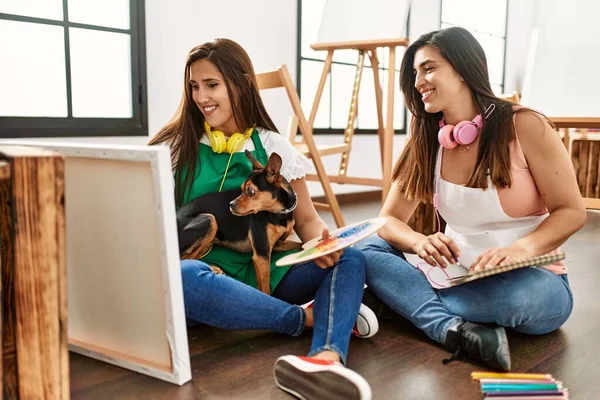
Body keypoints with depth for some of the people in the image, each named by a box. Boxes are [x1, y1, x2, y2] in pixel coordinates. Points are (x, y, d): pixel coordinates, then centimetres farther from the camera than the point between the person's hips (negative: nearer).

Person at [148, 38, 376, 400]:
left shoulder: (273, 147, 7)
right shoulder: (173, 148, 5)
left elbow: (306, 219, 6)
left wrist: (323, 244, -18)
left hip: (265, 269, 2)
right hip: (207, 271, -1)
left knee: (349, 258, -23)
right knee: (180, 278, -38)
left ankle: (327, 357, -53)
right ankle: (311, 315, -23)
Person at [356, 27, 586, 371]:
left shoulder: (525, 126, -11)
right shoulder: (425, 143, 1)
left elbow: (572, 212, -10)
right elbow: (389, 221, 0)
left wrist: (521, 249, -30)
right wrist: (421, 243, -24)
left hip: (531, 281, -3)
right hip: (458, 277, 4)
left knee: (522, 299, -40)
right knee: (367, 249, -18)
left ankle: (400, 300, -23)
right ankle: (452, 328, -34)